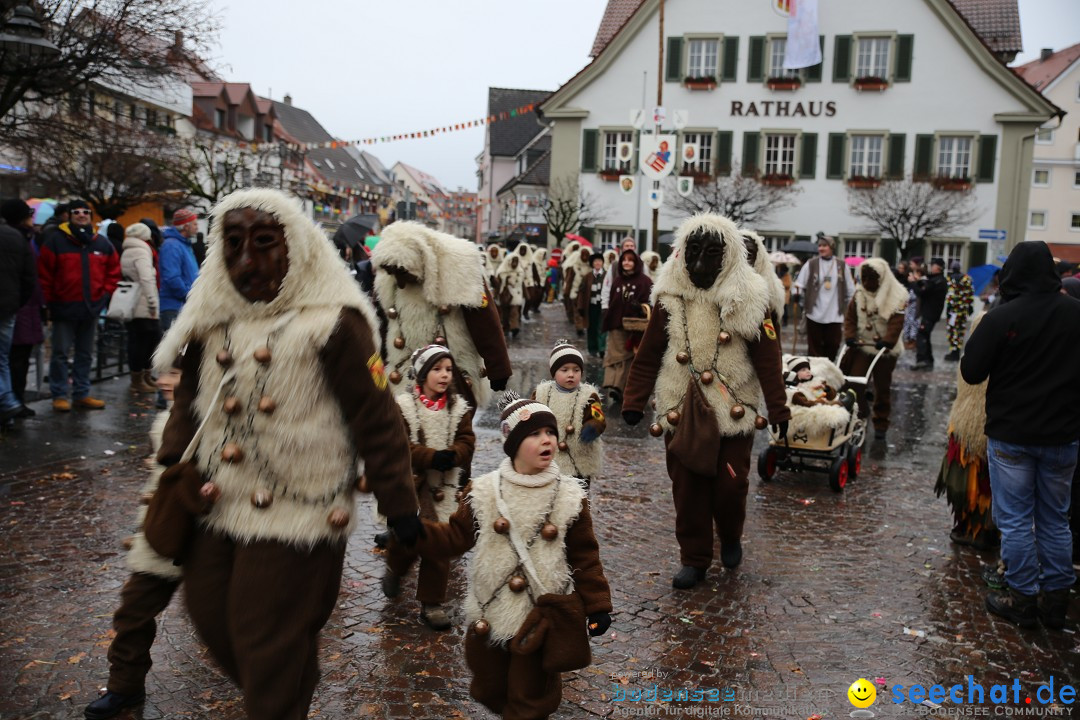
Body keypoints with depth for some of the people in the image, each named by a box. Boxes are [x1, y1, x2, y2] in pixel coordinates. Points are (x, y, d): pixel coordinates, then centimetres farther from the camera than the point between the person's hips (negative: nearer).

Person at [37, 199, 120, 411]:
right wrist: (49, 300, -5)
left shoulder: (102, 244, 8)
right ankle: (60, 395, 7)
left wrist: (105, 293, 5)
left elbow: (113, 271, 16)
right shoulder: (56, 240, -4)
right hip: (64, 308, -4)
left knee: (85, 354, 11)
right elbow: (44, 273, -3)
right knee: (61, 353, 0)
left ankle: (82, 394, 19)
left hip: (91, 308, 4)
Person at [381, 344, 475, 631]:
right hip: (409, 483, -2)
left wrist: (452, 455, -21)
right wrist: (432, 457, -24)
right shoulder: (403, 406, -7)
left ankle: (431, 604, 15)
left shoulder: (459, 407, 4)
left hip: (444, 486, 3)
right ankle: (394, 569, 38)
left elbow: (466, 441, 1)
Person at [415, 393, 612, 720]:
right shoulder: (484, 491, -6)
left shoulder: (570, 496, -7)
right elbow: (455, 537, -2)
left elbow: (585, 555, -2)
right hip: (490, 614, 2)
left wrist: (597, 604, -3)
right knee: (489, 690, 20)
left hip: (540, 617, -2)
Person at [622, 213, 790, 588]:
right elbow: (648, 355, 4)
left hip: (732, 410, -2)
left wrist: (778, 410, -7)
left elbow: (767, 359, -5)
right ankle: (694, 558, 22)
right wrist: (633, 401, 2)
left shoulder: (747, 298, -4)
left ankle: (730, 538, 32)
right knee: (687, 488, 5)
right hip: (682, 410, 2)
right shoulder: (669, 297, 2)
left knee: (730, 484, 0)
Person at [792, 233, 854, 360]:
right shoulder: (811, 264, -1)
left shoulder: (842, 265, 4)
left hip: (835, 315, 1)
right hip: (814, 313, -1)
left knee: (833, 345, 6)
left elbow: (850, 289, 10)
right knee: (814, 346, 3)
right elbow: (800, 284, 2)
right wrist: (802, 304, -6)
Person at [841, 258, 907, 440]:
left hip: (885, 350, -3)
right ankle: (861, 413, 13)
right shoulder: (859, 294, 4)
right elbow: (850, 317, 4)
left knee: (883, 388, 6)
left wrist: (887, 341, -26)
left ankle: (881, 424, 17)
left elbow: (896, 322, -16)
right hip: (862, 346, 3)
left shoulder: (896, 296, -8)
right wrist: (850, 336, -10)